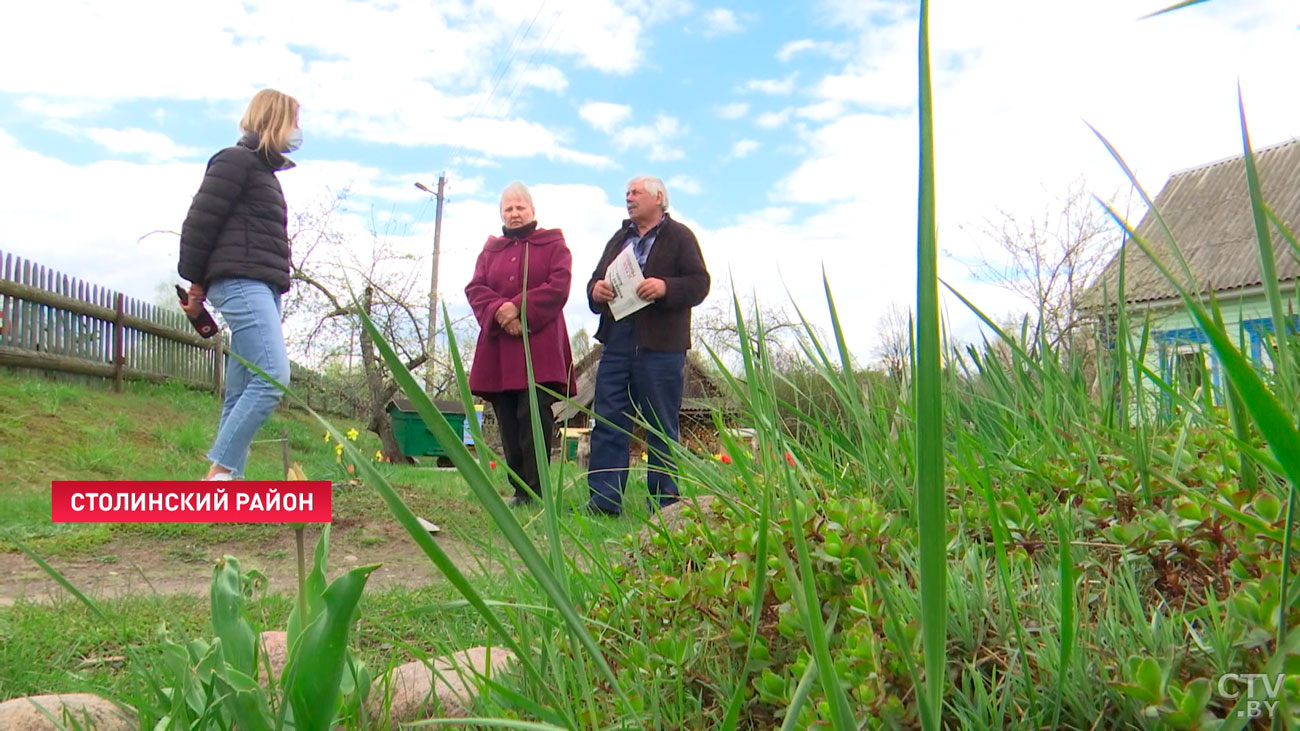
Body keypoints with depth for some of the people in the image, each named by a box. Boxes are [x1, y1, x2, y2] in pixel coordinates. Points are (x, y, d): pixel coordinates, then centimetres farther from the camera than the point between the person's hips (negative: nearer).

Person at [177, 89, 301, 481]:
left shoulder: (261, 169, 26)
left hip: (261, 289, 9)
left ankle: (229, 483, 6)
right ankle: (217, 472, -19)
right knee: (273, 377, -20)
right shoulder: (236, 160, -2)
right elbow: (201, 220, -8)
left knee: (241, 394, 5)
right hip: (241, 283, -9)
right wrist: (196, 281, -5)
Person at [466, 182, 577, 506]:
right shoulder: (490, 249, 21)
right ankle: (519, 489, 8)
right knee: (508, 423, 2)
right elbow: (475, 288, 8)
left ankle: (535, 491, -8)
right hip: (498, 348, 4)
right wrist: (499, 311, -12)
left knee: (534, 418, -11)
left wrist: (518, 307, -14)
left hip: (540, 346, -4)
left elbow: (559, 286, -5)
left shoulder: (553, 244, 10)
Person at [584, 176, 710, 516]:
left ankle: (664, 504, 8)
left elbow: (700, 283, -4)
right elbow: (597, 280, 22)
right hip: (616, 340, 6)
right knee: (607, 421, 0)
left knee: (662, 428, 1)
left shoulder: (679, 236, 5)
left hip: (660, 344, -5)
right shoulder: (619, 239, 24)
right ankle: (603, 499, 3)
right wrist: (596, 290, -2)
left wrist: (665, 287, -22)